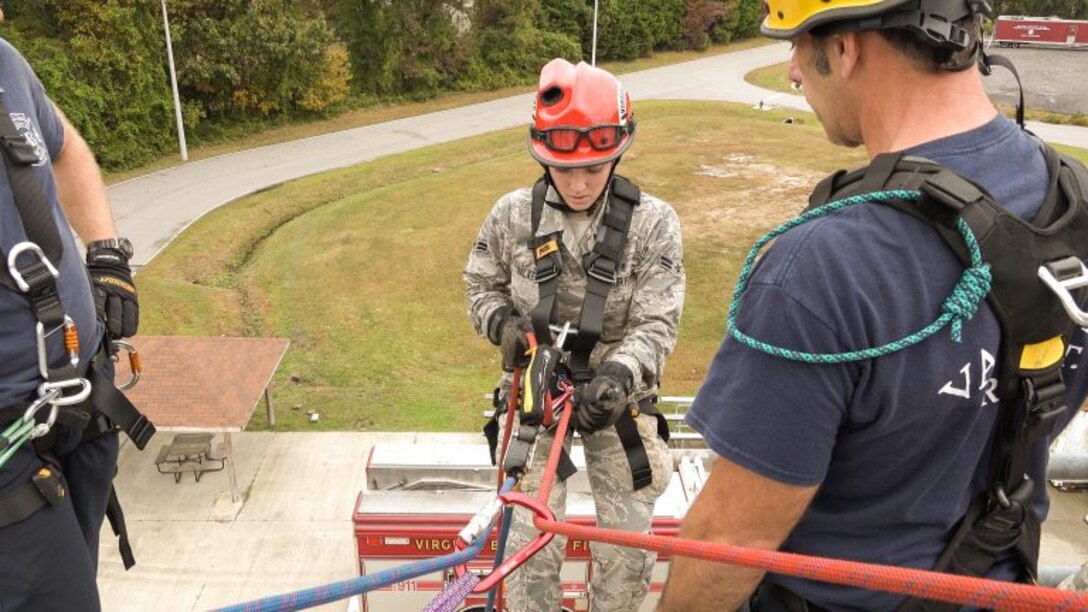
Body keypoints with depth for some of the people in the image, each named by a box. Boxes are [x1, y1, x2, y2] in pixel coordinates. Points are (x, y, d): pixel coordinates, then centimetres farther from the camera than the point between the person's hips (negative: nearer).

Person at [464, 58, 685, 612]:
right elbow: (481, 287, 6)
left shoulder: (652, 223, -13)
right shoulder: (513, 215, -8)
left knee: (626, 554, 9)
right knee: (530, 550, 3)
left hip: (615, 397, 0)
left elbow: (656, 324, -14)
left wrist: (619, 373, -33)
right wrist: (503, 323, -15)